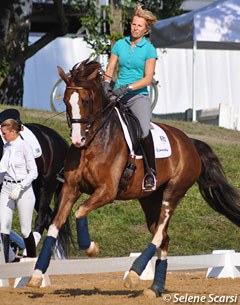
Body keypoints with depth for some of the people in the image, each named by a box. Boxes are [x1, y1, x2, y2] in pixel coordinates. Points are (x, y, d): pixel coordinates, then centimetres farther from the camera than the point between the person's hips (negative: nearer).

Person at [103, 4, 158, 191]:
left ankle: (151, 172, -15)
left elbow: (148, 78, -9)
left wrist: (127, 87, -20)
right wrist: (107, 83, -11)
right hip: (117, 95, 4)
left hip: (139, 96, -4)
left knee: (145, 132, -28)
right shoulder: (120, 44, 10)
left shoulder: (149, 50, -1)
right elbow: (110, 70, 10)